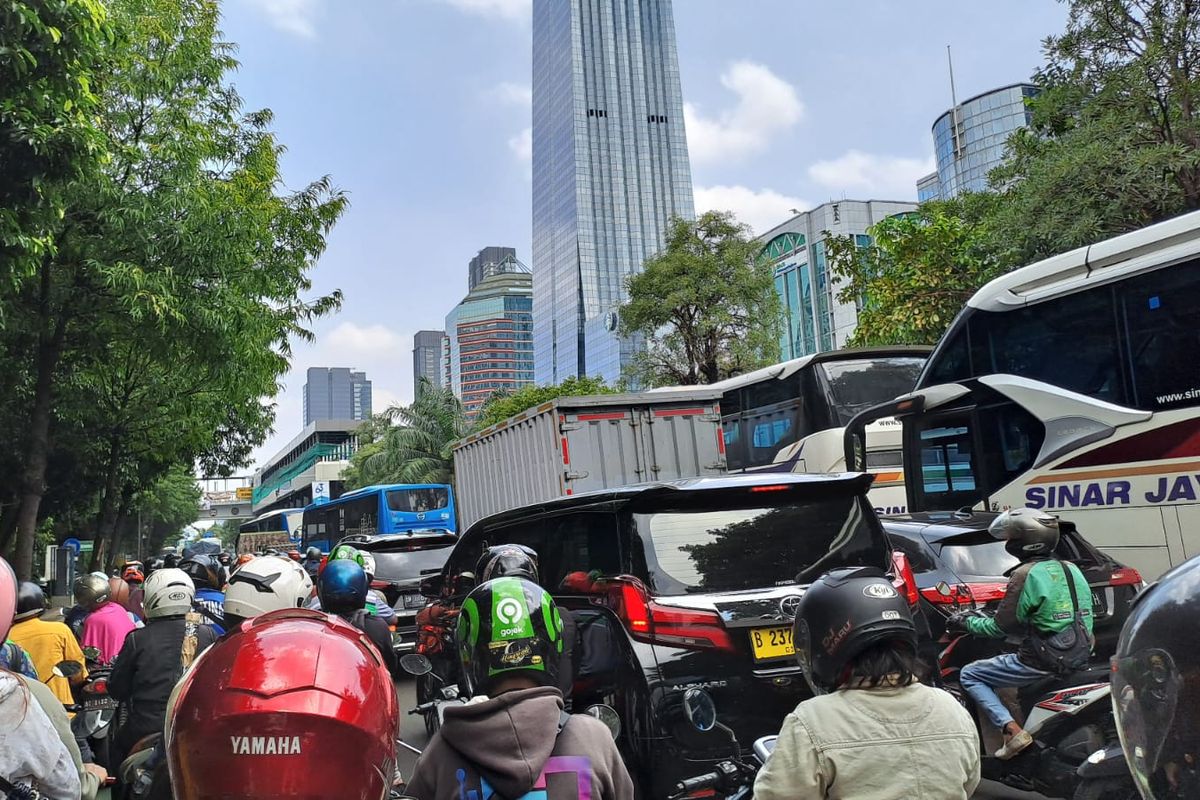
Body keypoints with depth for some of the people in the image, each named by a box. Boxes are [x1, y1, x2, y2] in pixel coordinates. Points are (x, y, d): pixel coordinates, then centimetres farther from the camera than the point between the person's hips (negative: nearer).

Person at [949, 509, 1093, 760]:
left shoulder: (1026, 574, -14)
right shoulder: (1071, 569, 9)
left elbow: (1001, 627, -9)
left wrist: (966, 622, 7)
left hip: (1041, 661, -8)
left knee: (969, 675, 6)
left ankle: (1012, 730, -8)